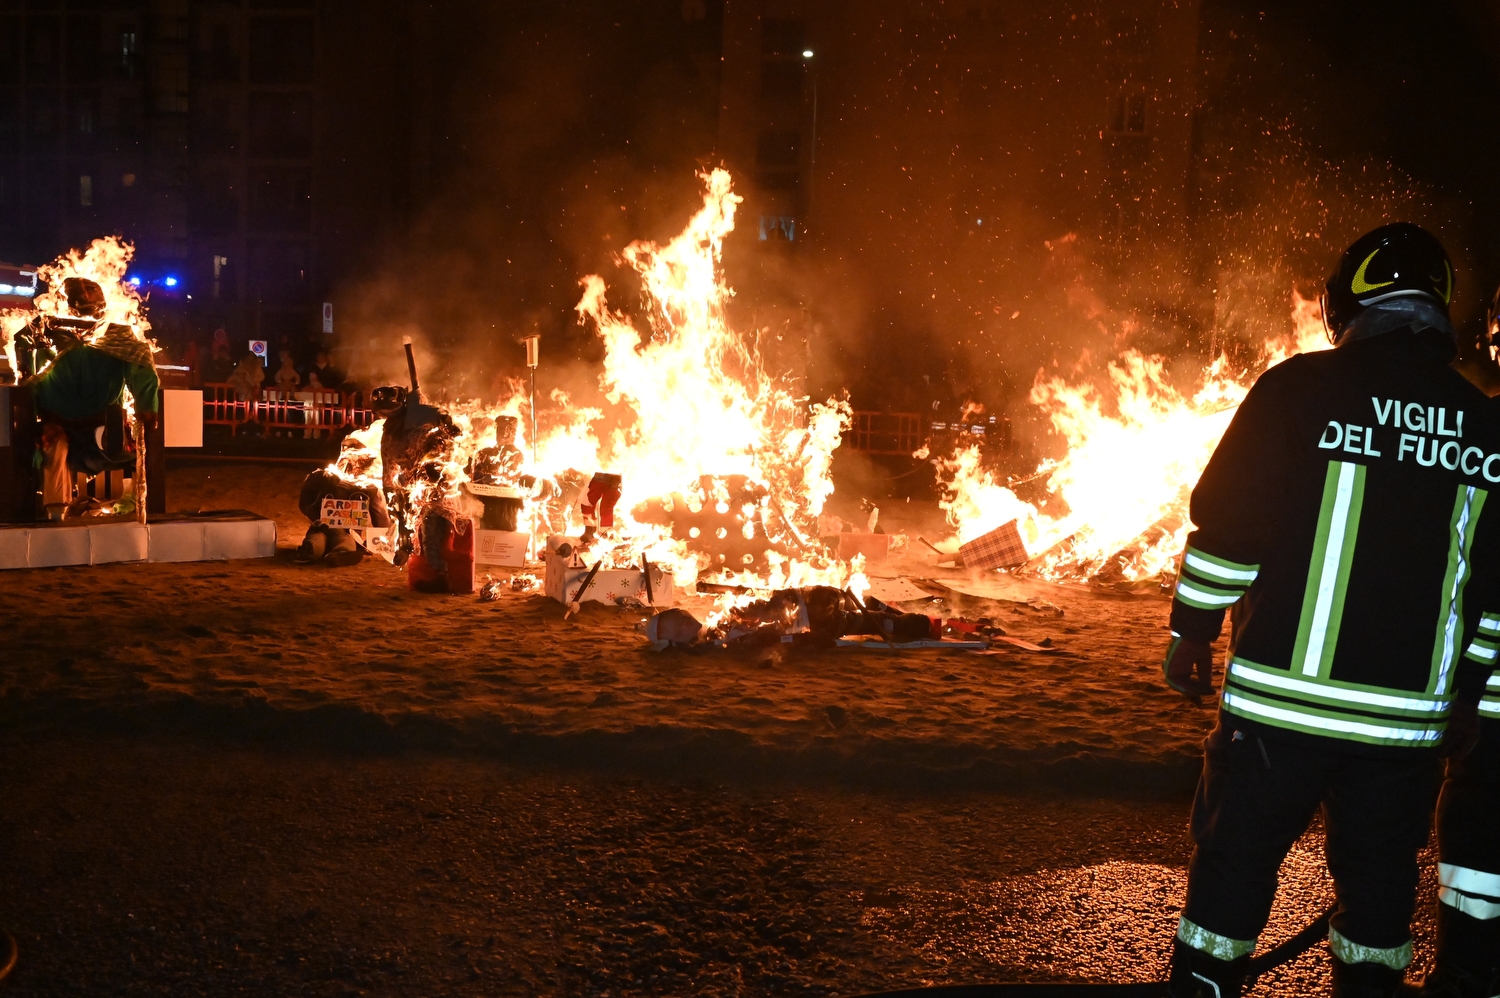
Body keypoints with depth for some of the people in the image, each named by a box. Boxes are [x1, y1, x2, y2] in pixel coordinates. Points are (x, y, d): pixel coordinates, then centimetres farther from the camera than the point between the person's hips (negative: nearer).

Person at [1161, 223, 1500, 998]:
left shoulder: (1300, 389, -6)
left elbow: (1226, 523, -6)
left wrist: (1191, 631, 5)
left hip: (1283, 702, -3)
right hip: (1410, 715, 4)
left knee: (1233, 866, 5)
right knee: (1378, 879, 15)